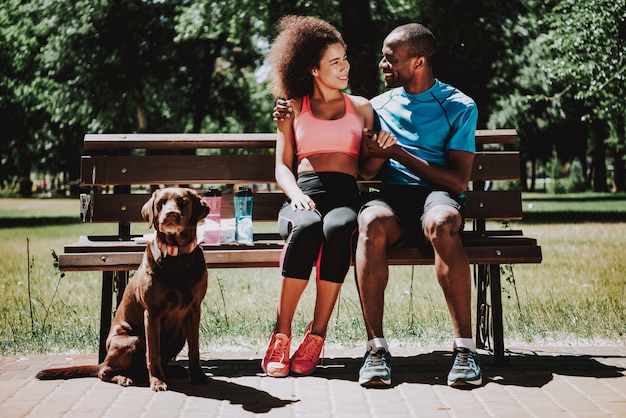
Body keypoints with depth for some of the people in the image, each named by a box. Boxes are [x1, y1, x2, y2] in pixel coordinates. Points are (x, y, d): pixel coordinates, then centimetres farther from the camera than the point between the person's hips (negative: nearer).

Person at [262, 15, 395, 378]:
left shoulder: (361, 107, 24)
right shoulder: (294, 107, 20)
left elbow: (367, 169, 21)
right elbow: (282, 166, 14)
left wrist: (383, 150, -1)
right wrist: (296, 194, -7)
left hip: (346, 195, 1)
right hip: (304, 196, -1)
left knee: (337, 228, -38)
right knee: (308, 227, -39)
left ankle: (317, 335, -31)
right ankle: (282, 333, -30)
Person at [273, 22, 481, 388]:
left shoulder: (459, 107, 7)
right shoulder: (381, 105, 20)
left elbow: (459, 181, -2)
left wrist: (399, 154, -6)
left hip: (439, 195, -2)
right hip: (393, 197, 3)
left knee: (441, 222, -41)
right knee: (371, 222, -36)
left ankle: (465, 347, -37)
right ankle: (376, 348, -35)